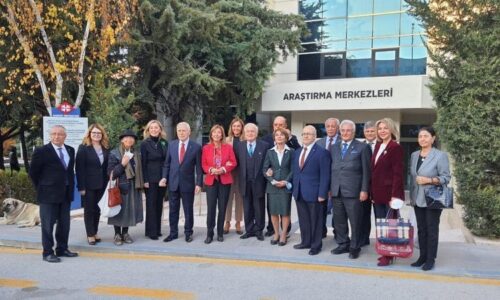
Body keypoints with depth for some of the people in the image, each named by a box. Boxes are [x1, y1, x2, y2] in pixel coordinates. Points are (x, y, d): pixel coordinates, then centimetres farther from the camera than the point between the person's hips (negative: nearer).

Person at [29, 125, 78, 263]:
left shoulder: (70, 150, 8)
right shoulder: (42, 151, -9)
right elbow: (33, 172, -2)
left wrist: (71, 187, 10)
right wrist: (42, 188, 2)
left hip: (66, 193, 6)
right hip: (49, 194, -6)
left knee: (64, 224, 12)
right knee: (48, 224, 1)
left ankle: (62, 249, 24)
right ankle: (48, 252, 10)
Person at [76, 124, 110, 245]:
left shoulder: (106, 148, 6)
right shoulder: (83, 148, -7)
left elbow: (107, 166, 8)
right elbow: (79, 168, -11)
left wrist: (107, 182, 2)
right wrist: (81, 186, -15)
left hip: (101, 184, 4)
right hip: (88, 185, -4)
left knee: (97, 209, 11)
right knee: (89, 210, 5)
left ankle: (95, 233, 22)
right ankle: (90, 235, 14)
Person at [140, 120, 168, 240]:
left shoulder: (164, 143, 7)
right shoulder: (145, 144, -3)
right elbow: (143, 163, -6)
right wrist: (145, 180, -11)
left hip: (162, 178, 4)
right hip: (151, 179, -4)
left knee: (159, 204, 9)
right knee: (151, 205, 1)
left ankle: (157, 229, 18)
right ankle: (151, 231, 8)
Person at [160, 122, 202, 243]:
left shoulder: (196, 147, -6)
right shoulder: (172, 145, 4)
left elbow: (198, 167, -5)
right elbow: (167, 163, 9)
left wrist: (198, 183, -9)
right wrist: (164, 177, -3)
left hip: (188, 183, -3)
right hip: (173, 183, 3)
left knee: (188, 210, 8)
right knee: (173, 209, 10)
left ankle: (188, 233, 22)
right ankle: (173, 233, 23)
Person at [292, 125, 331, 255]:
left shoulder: (322, 152, -8)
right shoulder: (297, 152, 14)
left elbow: (325, 175, -12)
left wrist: (322, 194, -16)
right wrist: (294, 188, 9)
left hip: (314, 193, -6)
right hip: (299, 192, 6)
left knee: (315, 220, 5)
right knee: (303, 219, 14)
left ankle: (316, 245, 17)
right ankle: (305, 242, 27)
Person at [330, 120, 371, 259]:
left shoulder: (362, 147, 0)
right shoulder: (334, 148, 15)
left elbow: (366, 171, -4)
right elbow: (332, 169, 14)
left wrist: (364, 190, -9)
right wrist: (330, 188, 8)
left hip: (352, 191, -5)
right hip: (336, 191, 5)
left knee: (354, 222, 3)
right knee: (339, 221, 11)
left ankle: (354, 247, 16)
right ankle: (343, 244, 24)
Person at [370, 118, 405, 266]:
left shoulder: (396, 147, -10)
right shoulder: (378, 146, 12)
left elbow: (397, 173, -15)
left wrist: (395, 195, -21)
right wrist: (372, 192, 10)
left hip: (389, 193, -7)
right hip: (377, 193, 7)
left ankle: (389, 255, 11)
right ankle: (384, 252, 21)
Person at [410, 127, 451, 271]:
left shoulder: (440, 155, -8)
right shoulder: (414, 155, 9)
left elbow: (446, 177, -10)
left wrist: (429, 180, -21)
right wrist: (411, 195, 14)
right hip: (418, 199, 5)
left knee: (432, 229, 2)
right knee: (421, 229, 11)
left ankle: (430, 259, 11)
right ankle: (422, 256, 20)